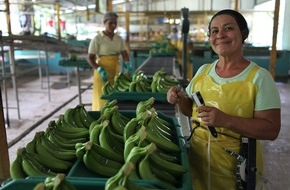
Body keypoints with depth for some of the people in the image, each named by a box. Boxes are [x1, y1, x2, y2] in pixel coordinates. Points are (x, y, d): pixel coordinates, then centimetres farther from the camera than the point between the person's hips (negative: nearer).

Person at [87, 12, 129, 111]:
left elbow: (125, 55, 1)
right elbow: (90, 58, -9)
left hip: (115, 73, 5)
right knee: (103, 101, -2)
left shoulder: (119, 39, 7)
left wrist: (128, 65, -20)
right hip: (102, 73, -4)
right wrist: (99, 69, -25)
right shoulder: (97, 39, -7)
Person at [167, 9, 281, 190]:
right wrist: (180, 98, -10)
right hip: (198, 158, 4)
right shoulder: (203, 70, 0)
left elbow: (272, 129, -18)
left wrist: (226, 120, -30)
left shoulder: (259, 77, -15)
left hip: (237, 166, -4)